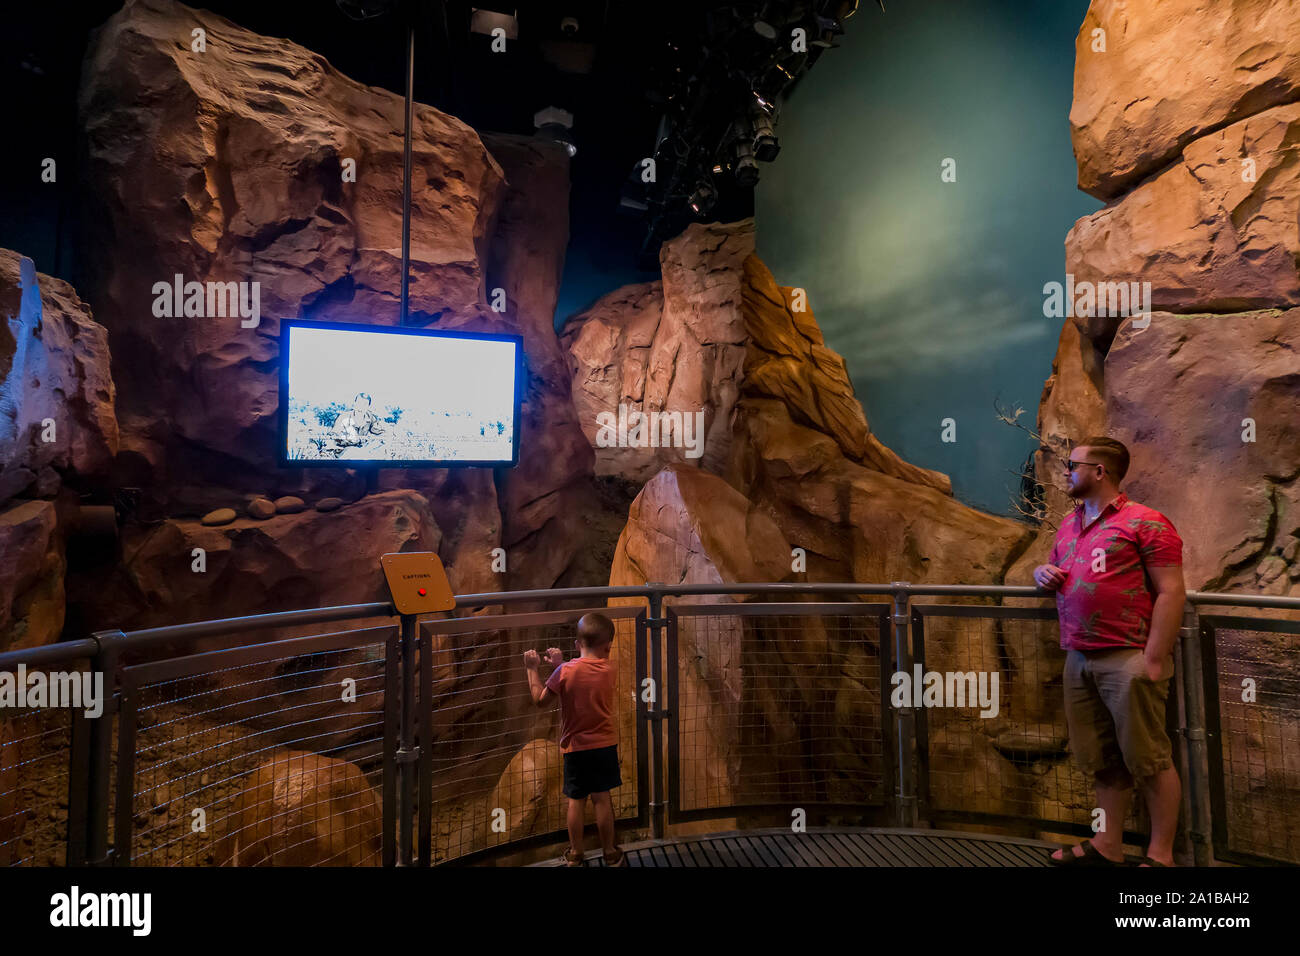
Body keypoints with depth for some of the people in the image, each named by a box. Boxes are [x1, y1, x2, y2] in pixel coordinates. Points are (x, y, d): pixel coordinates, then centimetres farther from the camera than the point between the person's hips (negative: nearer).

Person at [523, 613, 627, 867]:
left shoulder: (565, 671, -16)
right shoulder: (609, 668, -6)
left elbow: (540, 700, -5)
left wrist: (532, 669, 4)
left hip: (576, 747, -1)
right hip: (605, 744, 2)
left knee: (576, 801, 12)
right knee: (602, 798, 12)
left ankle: (575, 855, 25)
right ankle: (610, 854, 23)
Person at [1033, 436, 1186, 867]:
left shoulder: (1145, 522, -7)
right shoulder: (1069, 524, 16)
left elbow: (1171, 593, -11)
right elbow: (1050, 567, 31)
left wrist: (1154, 661, -16)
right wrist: (1043, 572, 5)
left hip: (1128, 660, -7)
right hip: (1079, 659, 7)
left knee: (1148, 759, 4)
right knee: (1103, 760, 14)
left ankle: (1160, 855, 17)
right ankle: (1107, 846, 25)